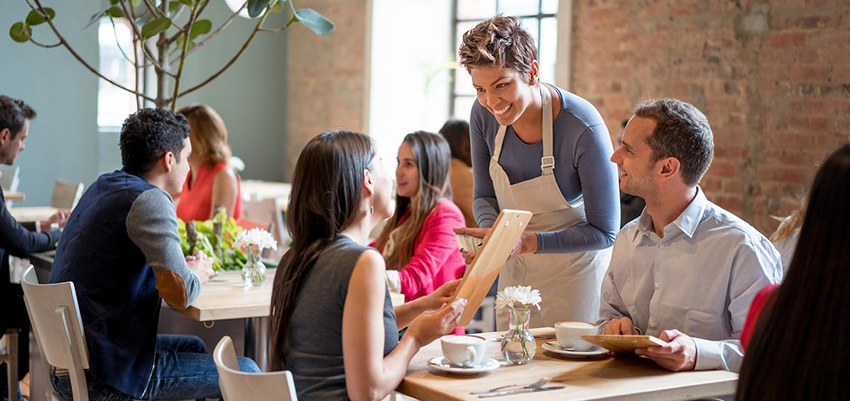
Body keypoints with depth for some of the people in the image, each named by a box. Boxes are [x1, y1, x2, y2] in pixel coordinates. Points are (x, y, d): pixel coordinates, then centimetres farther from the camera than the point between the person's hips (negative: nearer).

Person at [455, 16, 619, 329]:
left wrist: (530, 242, -31)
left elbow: (603, 232, -21)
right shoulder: (484, 114, -12)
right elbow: (485, 196, 1)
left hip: (575, 266, -5)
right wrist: (491, 232, -21)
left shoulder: (584, 128, -27)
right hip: (515, 268, 5)